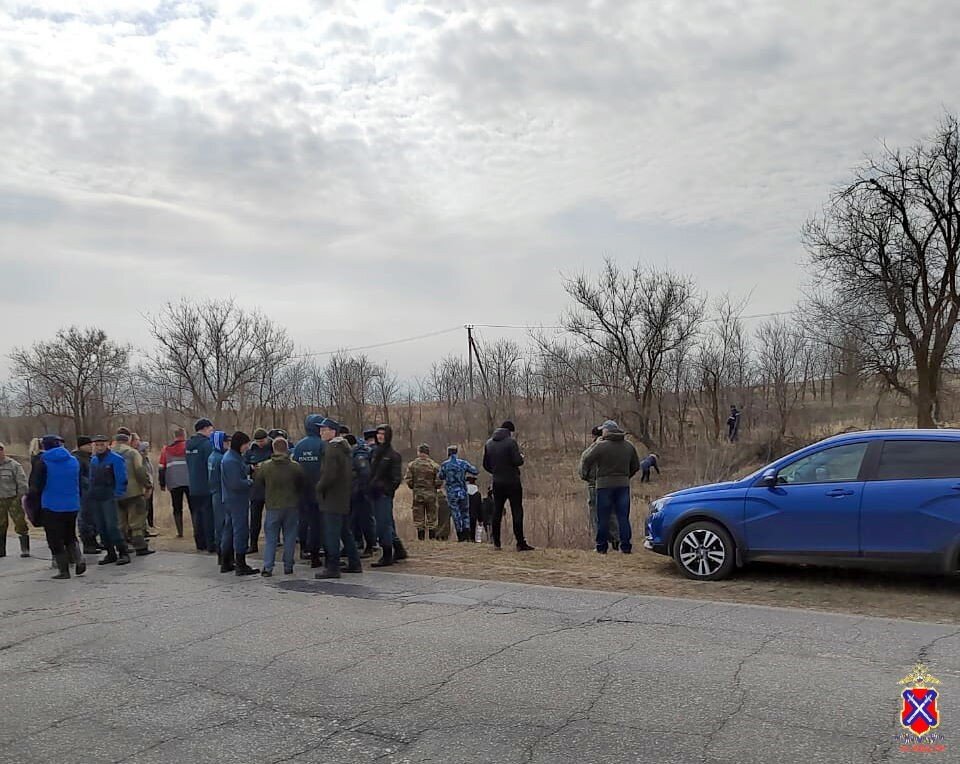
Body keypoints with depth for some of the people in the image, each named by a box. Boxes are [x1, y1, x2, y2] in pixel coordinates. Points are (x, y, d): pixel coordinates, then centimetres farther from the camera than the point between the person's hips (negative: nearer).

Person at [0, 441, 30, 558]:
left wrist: (22, 496, -10)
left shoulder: (13, 465, -5)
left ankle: (25, 549, 2)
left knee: (20, 524, -3)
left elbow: (22, 482, -6)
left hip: (13, 500, -4)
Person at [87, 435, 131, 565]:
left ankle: (124, 553, -7)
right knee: (101, 528, 8)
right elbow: (92, 479, 21)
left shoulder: (115, 459, -7)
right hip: (94, 498, 7)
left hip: (109, 498, -7)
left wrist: (117, 495, -14)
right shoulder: (93, 460, 14)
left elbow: (121, 479, -10)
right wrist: (90, 493, 11)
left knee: (112, 527, -12)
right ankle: (111, 554, 16)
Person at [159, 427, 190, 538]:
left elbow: (162, 468, 12)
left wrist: (162, 484, 18)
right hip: (189, 482, -2)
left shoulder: (166, 449, 11)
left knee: (177, 508, 10)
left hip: (173, 483, 2)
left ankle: (180, 532, 7)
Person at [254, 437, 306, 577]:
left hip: (272, 507, 0)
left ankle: (267, 568, 3)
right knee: (289, 537, 9)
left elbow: (257, 484, 5)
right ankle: (288, 566, 12)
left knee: (270, 539, 7)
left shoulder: (264, 466, -6)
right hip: (292, 506, 0)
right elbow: (303, 486, 2)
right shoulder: (296, 467, -7)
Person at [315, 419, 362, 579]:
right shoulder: (345, 447, 13)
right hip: (345, 498, 9)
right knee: (345, 531, 17)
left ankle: (332, 568, -1)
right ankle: (354, 564, 22)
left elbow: (329, 474, -22)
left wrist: (319, 488, -8)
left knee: (331, 534, -4)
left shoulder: (332, 449, -16)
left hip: (332, 499, -9)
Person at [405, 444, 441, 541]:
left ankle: (421, 538, 8)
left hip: (417, 494, 1)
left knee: (419, 519, 8)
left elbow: (408, 480, -5)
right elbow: (439, 482, -9)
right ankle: (432, 537, 9)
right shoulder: (434, 465, -6)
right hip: (431, 494, -1)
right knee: (432, 519, 8)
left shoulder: (412, 465, -3)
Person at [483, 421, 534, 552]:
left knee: (497, 512, 12)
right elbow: (517, 461, -18)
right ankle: (520, 543, -4)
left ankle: (496, 542, 15)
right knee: (517, 512, -2)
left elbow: (486, 465, 10)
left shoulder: (489, 443, 7)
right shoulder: (511, 441, -11)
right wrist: (521, 457, 3)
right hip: (512, 482, -5)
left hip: (497, 483, 5)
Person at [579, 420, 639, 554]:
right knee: (623, 517, 8)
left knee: (603, 518, 4)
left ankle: (601, 547, 7)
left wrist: (584, 475, 14)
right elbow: (636, 466, 14)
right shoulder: (629, 446, 6)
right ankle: (626, 547, 8)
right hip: (623, 484, 4)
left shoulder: (601, 446, -10)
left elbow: (587, 462, -4)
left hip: (605, 484, -4)